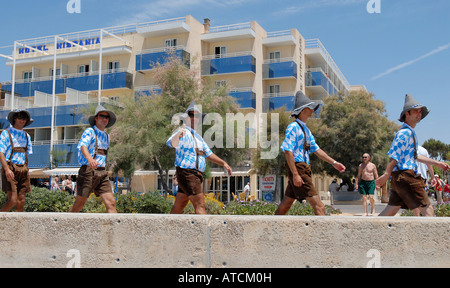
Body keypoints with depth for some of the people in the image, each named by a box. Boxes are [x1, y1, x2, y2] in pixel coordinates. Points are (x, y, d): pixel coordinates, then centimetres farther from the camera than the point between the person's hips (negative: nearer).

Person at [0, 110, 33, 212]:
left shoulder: (26, 136, 18)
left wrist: (26, 171, 10)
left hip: (23, 169, 5)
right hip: (10, 169, -5)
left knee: (21, 202, 0)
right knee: (13, 200, -14)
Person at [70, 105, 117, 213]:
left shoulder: (107, 136, 18)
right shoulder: (90, 131, -4)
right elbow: (83, 146, -22)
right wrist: (90, 159, -42)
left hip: (102, 173, 6)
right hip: (88, 171, -6)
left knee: (111, 203, -7)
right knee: (80, 203, 3)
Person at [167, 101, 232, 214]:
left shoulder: (197, 136, 22)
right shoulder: (184, 133, -11)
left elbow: (208, 153, 29)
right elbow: (171, 143, -32)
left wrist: (223, 163, 20)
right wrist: (178, 135, -54)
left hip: (195, 175, 10)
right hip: (187, 173, -10)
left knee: (178, 207, 14)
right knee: (200, 205, -12)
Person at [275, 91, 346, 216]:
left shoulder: (306, 129, 19)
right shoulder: (293, 127, -11)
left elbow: (316, 149, 22)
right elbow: (288, 151, -17)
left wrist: (334, 163, 15)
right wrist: (295, 174, -22)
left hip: (304, 169, 10)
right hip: (298, 169, -10)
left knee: (286, 203, 16)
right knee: (318, 205, -11)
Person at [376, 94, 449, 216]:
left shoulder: (411, 133, 23)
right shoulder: (405, 132, -11)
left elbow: (416, 156, 29)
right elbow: (394, 155, -17)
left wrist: (437, 163, 28)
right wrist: (386, 175, -19)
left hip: (399, 178, 10)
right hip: (405, 176, -10)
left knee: (391, 210, 9)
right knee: (428, 209, -6)